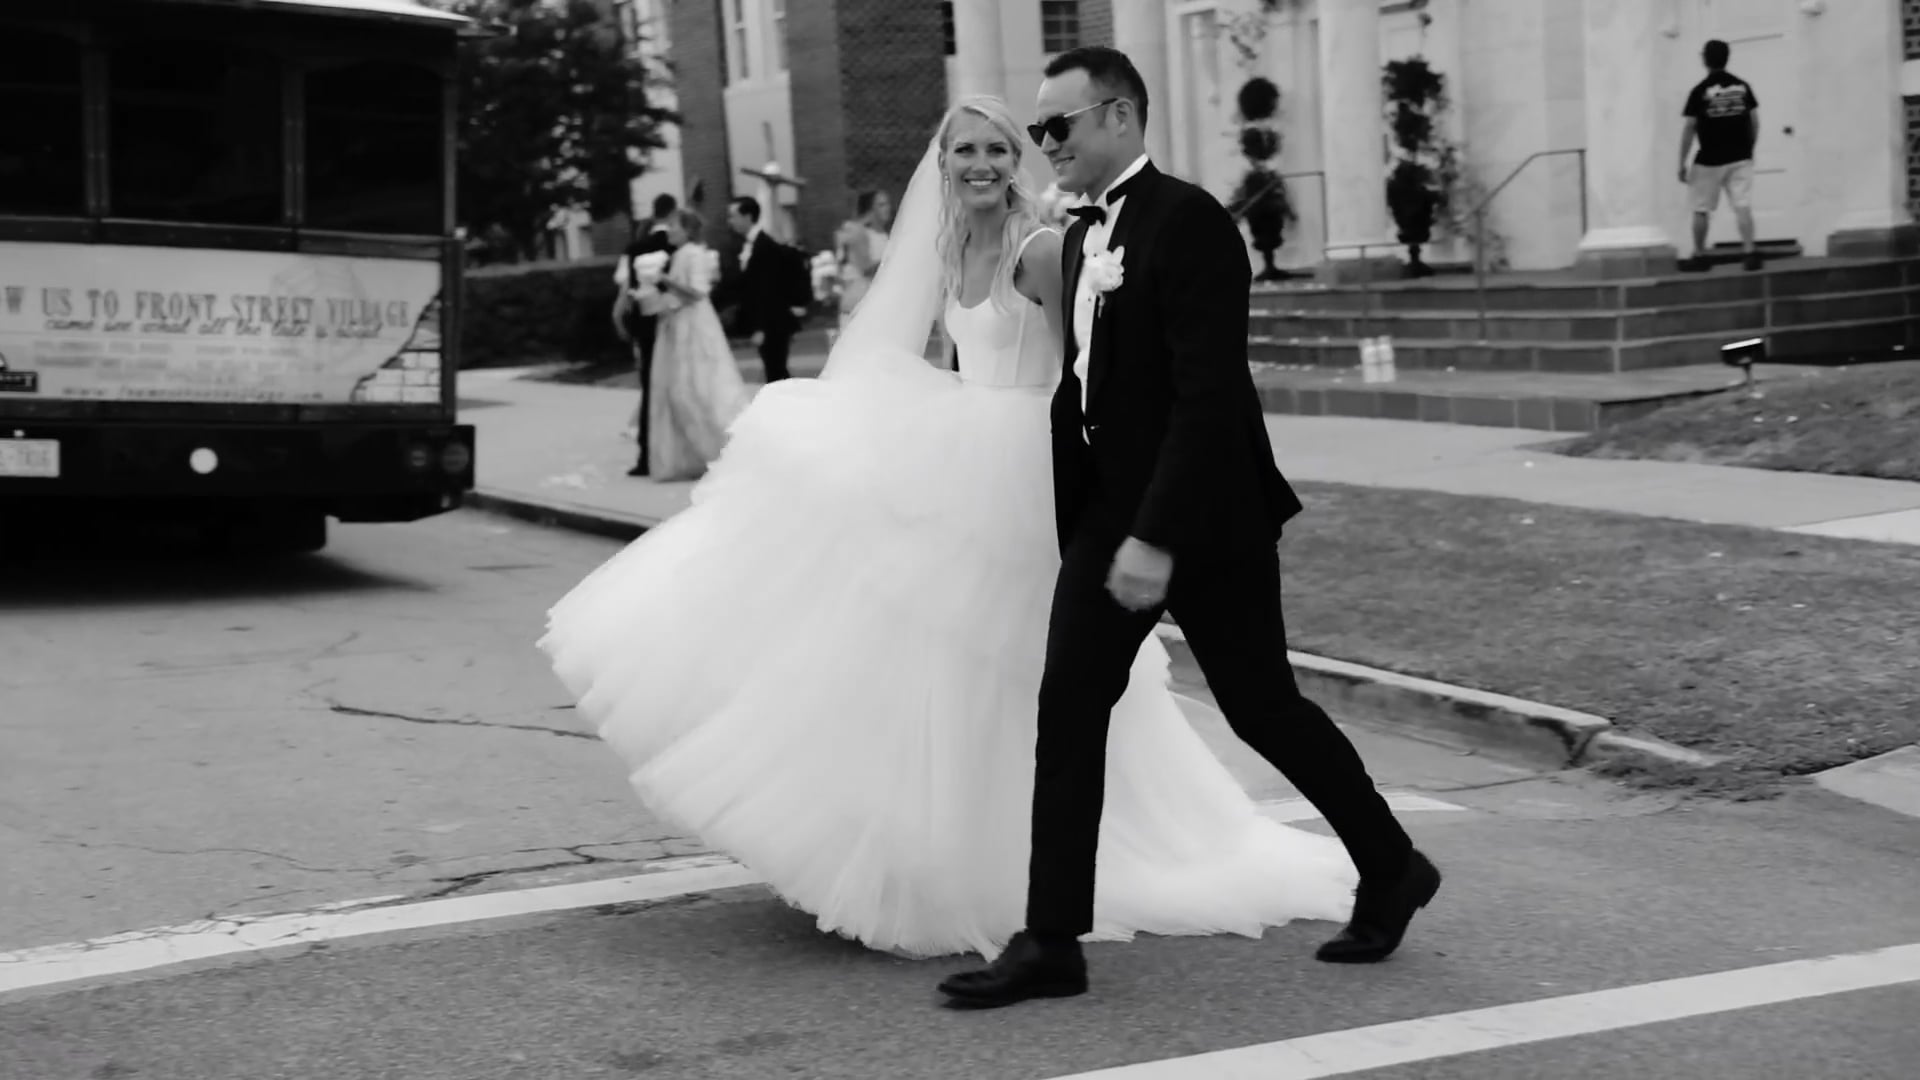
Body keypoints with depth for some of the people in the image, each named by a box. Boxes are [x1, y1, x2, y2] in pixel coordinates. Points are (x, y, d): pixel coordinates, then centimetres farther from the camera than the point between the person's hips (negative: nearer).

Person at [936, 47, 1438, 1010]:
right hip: (1110, 507, 8)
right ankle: (1051, 942, 5)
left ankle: (1390, 870, 26)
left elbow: (1207, 392, -23)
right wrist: (1077, 526, 13)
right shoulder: (1083, 235, 11)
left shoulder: (1187, 221, -16)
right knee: (1068, 708, 0)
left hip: (1203, 515, -8)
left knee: (1261, 707, 4)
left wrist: (1158, 536, -26)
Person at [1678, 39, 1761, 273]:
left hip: (1709, 160, -3)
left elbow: (1689, 128, -9)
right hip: (1740, 157, 3)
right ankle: (1749, 253, -10)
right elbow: (1755, 121, 6)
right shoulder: (1742, 86, 4)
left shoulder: (1699, 91, -8)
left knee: (1701, 209, 10)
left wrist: (1682, 163, -3)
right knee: (1743, 206, 0)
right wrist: (1749, 148, 18)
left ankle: (1700, 256, 16)